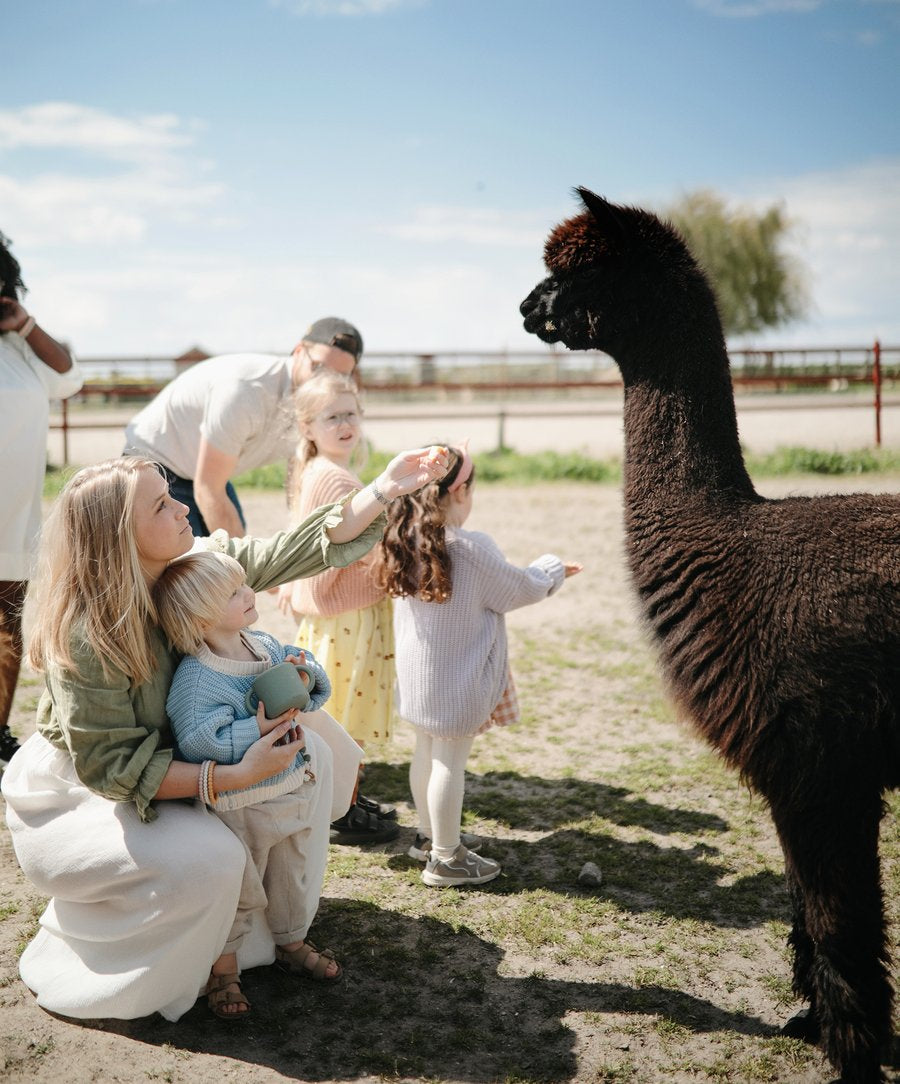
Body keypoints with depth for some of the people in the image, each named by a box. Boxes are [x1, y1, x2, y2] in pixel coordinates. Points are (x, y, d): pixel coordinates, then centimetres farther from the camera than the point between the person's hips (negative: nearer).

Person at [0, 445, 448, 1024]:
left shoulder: (195, 564, -12)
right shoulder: (87, 636, -32)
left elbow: (294, 551, -8)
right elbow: (109, 767, -30)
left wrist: (384, 489, -15)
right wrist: (236, 775, -35)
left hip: (159, 768, 8)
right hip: (73, 802, -8)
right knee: (210, 858, -31)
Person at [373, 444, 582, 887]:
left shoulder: (406, 543, -2)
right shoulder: (471, 549, -22)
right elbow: (522, 588, -9)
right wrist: (554, 568, 10)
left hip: (417, 675, 8)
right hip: (457, 679, -7)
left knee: (427, 752, 20)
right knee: (450, 762, 2)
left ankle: (430, 835, 37)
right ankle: (446, 858, 14)